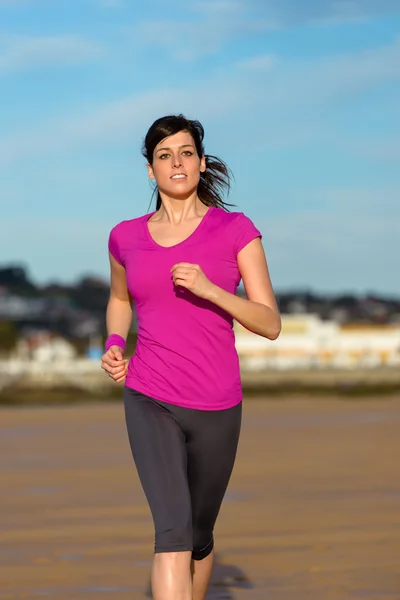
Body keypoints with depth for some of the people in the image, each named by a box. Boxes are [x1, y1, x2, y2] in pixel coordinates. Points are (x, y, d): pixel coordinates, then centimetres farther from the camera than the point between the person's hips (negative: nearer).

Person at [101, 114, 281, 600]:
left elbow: (271, 324, -5)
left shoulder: (236, 230, -1)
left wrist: (210, 290, -20)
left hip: (216, 408, 1)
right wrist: (113, 346, 5)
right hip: (150, 405, -1)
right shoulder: (126, 237, 5)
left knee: (199, 536, 17)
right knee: (173, 528, -21)